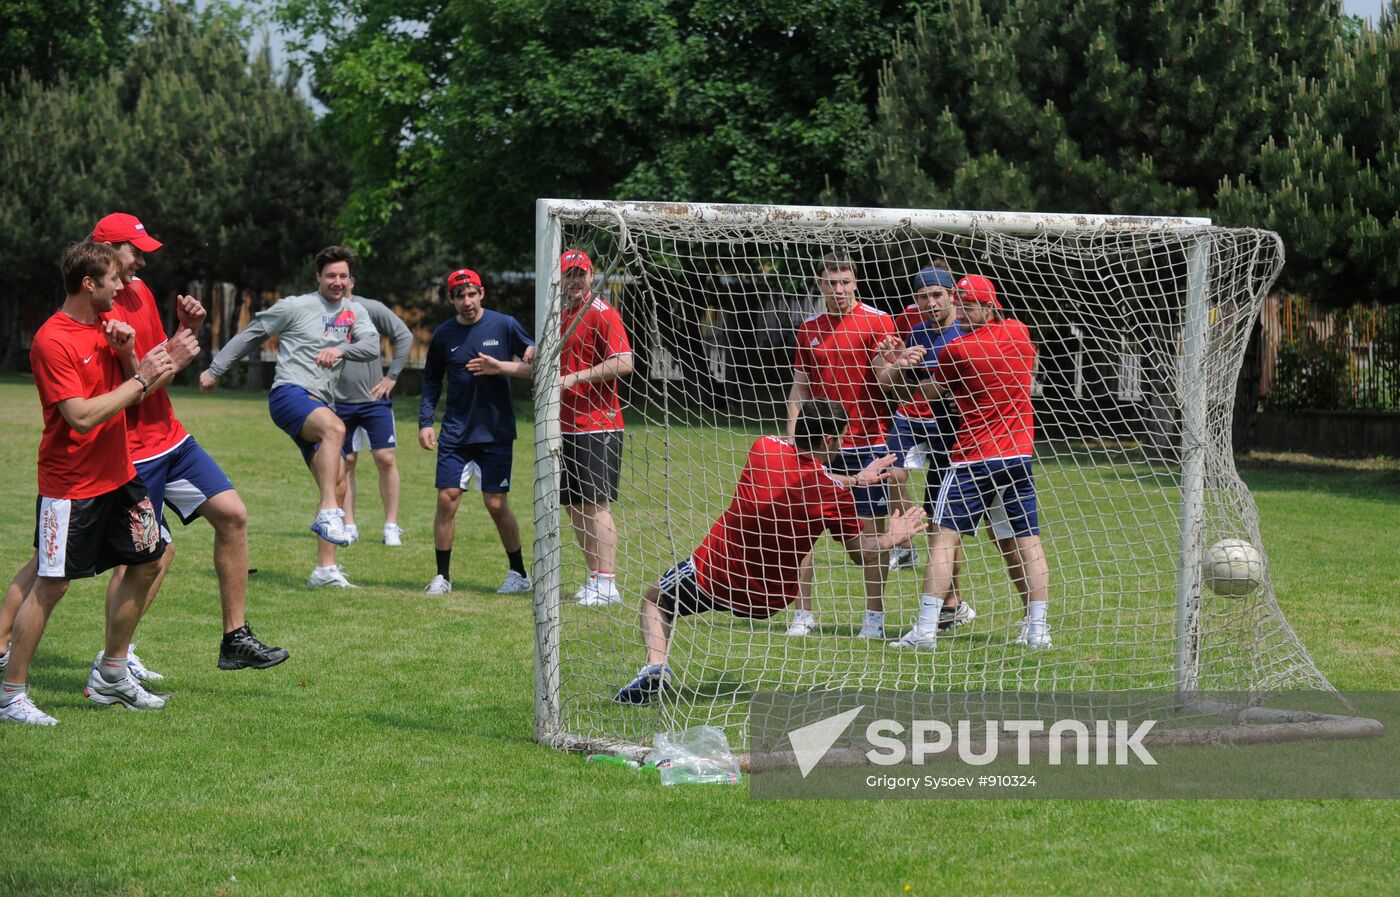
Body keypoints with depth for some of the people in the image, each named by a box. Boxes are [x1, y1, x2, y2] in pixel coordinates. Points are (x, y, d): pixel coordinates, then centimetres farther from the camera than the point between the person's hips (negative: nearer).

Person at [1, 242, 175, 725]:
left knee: (147, 562, 13)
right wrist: (140, 379, -22)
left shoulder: (107, 324, 7)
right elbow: (81, 415, -26)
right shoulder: (53, 340, -19)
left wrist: (127, 352, -8)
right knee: (51, 585, -6)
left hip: (117, 474, 9)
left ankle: (110, 675, 26)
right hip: (70, 483, -9)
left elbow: (136, 388, 10)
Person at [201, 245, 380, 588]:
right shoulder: (295, 306, 1)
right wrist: (214, 369, 12)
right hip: (289, 394, -6)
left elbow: (373, 346, -1)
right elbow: (251, 335, 10)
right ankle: (329, 513, -42)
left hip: (320, 405, 6)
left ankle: (325, 568, 4)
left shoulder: (355, 312, 15)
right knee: (334, 427, -37)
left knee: (335, 487, 0)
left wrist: (341, 349, -20)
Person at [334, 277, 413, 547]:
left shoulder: (372, 309, -6)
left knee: (386, 459, -4)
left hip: (374, 399, -1)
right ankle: (349, 527, 14)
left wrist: (392, 376, -4)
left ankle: (392, 526, 4)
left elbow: (405, 336, -2)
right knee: (344, 464, 5)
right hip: (339, 402, 1)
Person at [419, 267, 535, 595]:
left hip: (496, 432, -2)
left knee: (496, 504, -2)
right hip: (455, 431, 2)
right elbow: (431, 380, 13)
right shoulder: (443, 335, 3)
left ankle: (519, 573, 13)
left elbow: (537, 364, -1)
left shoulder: (504, 326, -4)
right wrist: (425, 422, 3)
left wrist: (500, 367, -17)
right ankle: (442, 576, 6)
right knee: (447, 500, -3)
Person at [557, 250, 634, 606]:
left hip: (598, 426, -9)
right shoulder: (561, 316, 18)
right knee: (574, 505, 10)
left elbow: (624, 363, -20)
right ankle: (595, 578, 17)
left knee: (596, 502, -13)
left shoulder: (603, 314, -9)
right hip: (568, 426, 9)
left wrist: (577, 377, -21)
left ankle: (607, 584, -14)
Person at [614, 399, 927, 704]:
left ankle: (655, 667, -2)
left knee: (655, 598, 25)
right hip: (771, 600, 1)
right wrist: (893, 536, 11)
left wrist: (855, 479, 13)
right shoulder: (836, 494, -19)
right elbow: (862, 553, -7)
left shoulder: (764, 448, -13)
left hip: (711, 576, -1)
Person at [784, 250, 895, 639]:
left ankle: (874, 616, 7)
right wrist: (791, 438, 7)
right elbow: (799, 390, 15)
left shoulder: (878, 322, -2)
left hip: (867, 442, -3)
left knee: (872, 527, 0)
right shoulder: (809, 329, 10)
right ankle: (804, 613, 11)